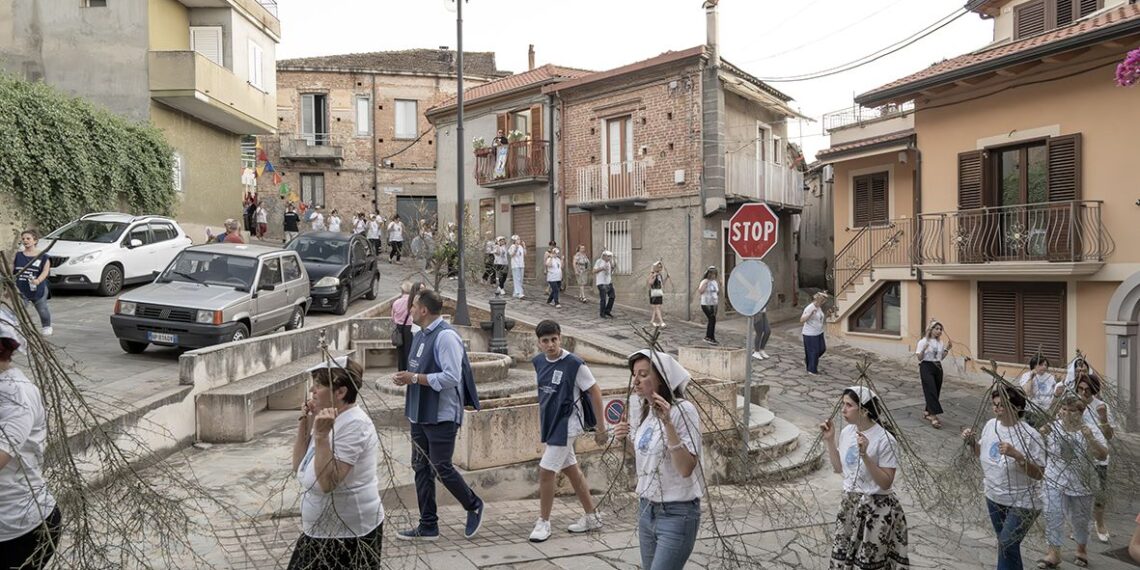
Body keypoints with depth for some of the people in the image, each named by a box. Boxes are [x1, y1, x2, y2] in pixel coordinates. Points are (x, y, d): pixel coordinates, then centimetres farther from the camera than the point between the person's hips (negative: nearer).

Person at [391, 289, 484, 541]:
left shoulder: (446, 336, -18)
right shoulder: (420, 336, 12)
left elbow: (451, 377, -24)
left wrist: (414, 378, -20)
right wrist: (405, 378, 1)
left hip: (442, 416, -9)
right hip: (420, 414, 9)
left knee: (441, 468, -2)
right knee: (421, 468, 12)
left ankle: (474, 506, 22)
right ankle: (428, 525, 22)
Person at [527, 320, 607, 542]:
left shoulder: (574, 364, -18)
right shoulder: (538, 362, 2)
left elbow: (595, 392, -12)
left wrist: (600, 428, -10)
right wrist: (542, 426, 19)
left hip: (566, 425, -7)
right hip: (550, 424, 7)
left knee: (545, 472, -8)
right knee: (571, 470, 15)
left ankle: (543, 522, 10)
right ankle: (591, 517, 29)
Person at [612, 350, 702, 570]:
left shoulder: (683, 410, -17)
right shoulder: (642, 410, 5)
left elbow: (686, 468, -24)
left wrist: (668, 423, -30)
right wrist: (624, 440, -1)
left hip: (677, 513, -7)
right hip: (646, 509, 7)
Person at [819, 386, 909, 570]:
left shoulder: (885, 440, -21)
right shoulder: (847, 432, 0)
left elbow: (886, 483, -20)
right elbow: (839, 468, 10)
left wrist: (865, 455, -31)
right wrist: (830, 440, 0)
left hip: (876, 508, -6)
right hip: (850, 503, 6)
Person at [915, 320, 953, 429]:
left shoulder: (940, 342, 10)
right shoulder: (923, 341, -7)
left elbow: (941, 358, 16)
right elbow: (919, 358, -9)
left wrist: (947, 349, 4)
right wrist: (923, 349, -27)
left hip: (938, 368, 6)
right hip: (926, 367, -6)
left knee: (936, 392, 9)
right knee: (931, 391, -13)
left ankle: (927, 412, 26)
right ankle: (933, 417, -16)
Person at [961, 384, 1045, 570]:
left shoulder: (1029, 435, -23)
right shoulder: (991, 425, -2)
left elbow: (1038, 474, -23)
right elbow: (982, 454, 14)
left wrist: (1016, 455, -35)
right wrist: (972, 442, -6)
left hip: (1022, 503, -7)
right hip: (994, 498, 7)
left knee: (1007, 546, -4)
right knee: (1005, 545, 22)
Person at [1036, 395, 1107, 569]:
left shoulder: (1091, 430, -7)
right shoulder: (1053, 428, -3)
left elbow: (1103, 455, -15)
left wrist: (1090, 439, -31)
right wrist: (1042, 435, -22)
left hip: (1081, 484, 0)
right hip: (1055, 482, 1)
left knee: (1080, 519, 14)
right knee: (1053, 516, -4)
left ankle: (1082, 549, 38)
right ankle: (1054, 552, 7)